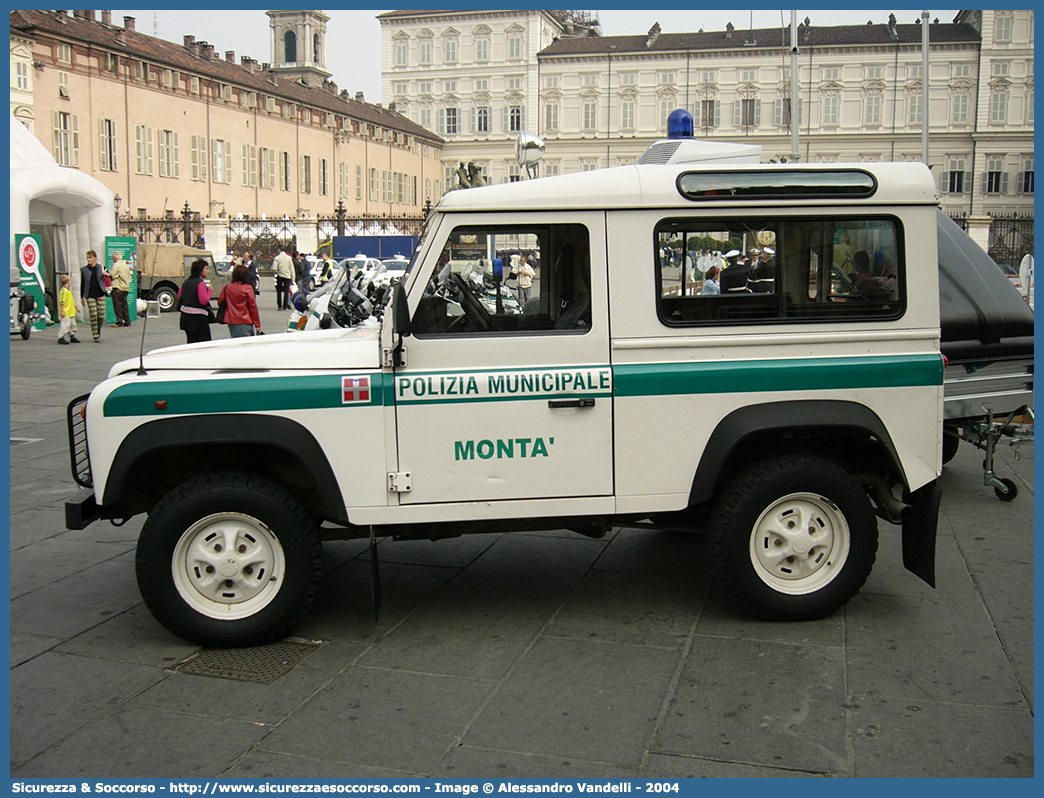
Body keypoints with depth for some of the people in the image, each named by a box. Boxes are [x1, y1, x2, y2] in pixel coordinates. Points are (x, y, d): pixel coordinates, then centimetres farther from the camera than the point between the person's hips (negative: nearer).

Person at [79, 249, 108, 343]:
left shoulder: (101, 267, 4)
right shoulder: (84, 270, 4)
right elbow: (82, 284, 8)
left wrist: (106, 274, -18)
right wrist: (82, 297, 7)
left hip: (100, 294, 0)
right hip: (90, 295, 0)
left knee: (101, 315, 0)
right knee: (93, 316, -3)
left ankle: (99, 330, 28)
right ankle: (96, 336, 4)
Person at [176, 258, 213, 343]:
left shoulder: (186, 282, 11)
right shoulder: (201, 283, -14)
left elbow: (179, 296, 18)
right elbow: (204, 300, -19)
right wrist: (209, 291, -6)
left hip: (185, 316, 8)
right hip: (198, 317, -8)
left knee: (191, 341, 13)